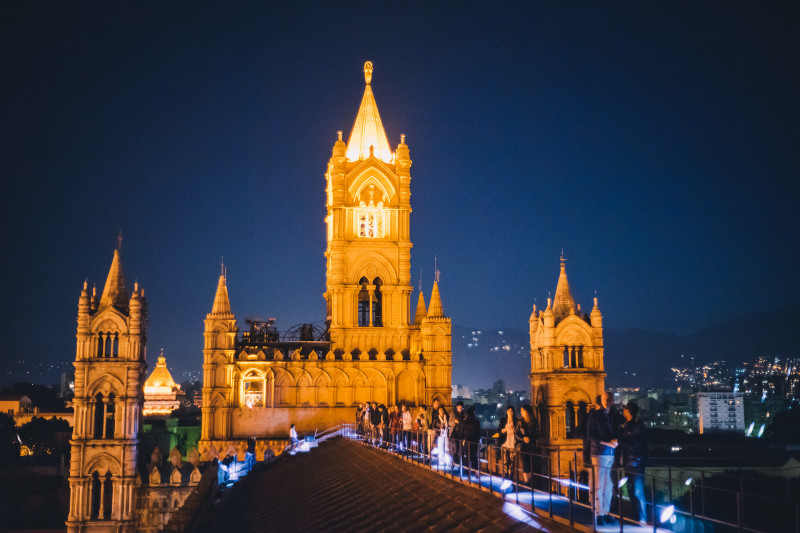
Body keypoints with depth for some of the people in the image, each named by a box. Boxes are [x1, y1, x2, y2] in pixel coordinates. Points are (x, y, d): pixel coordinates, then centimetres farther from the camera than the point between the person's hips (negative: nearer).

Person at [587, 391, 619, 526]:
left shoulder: (615, 415, 13)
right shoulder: (594, 415, 1)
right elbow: (590, 435, -3)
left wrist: (616, 441, -8)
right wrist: (607, 443, -12)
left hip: (612, 454, 4)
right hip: (599, 454, -4)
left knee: (609, 486, 5)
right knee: (599, 486, -3)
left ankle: (606, 512, 12)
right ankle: (599, 514, 2)